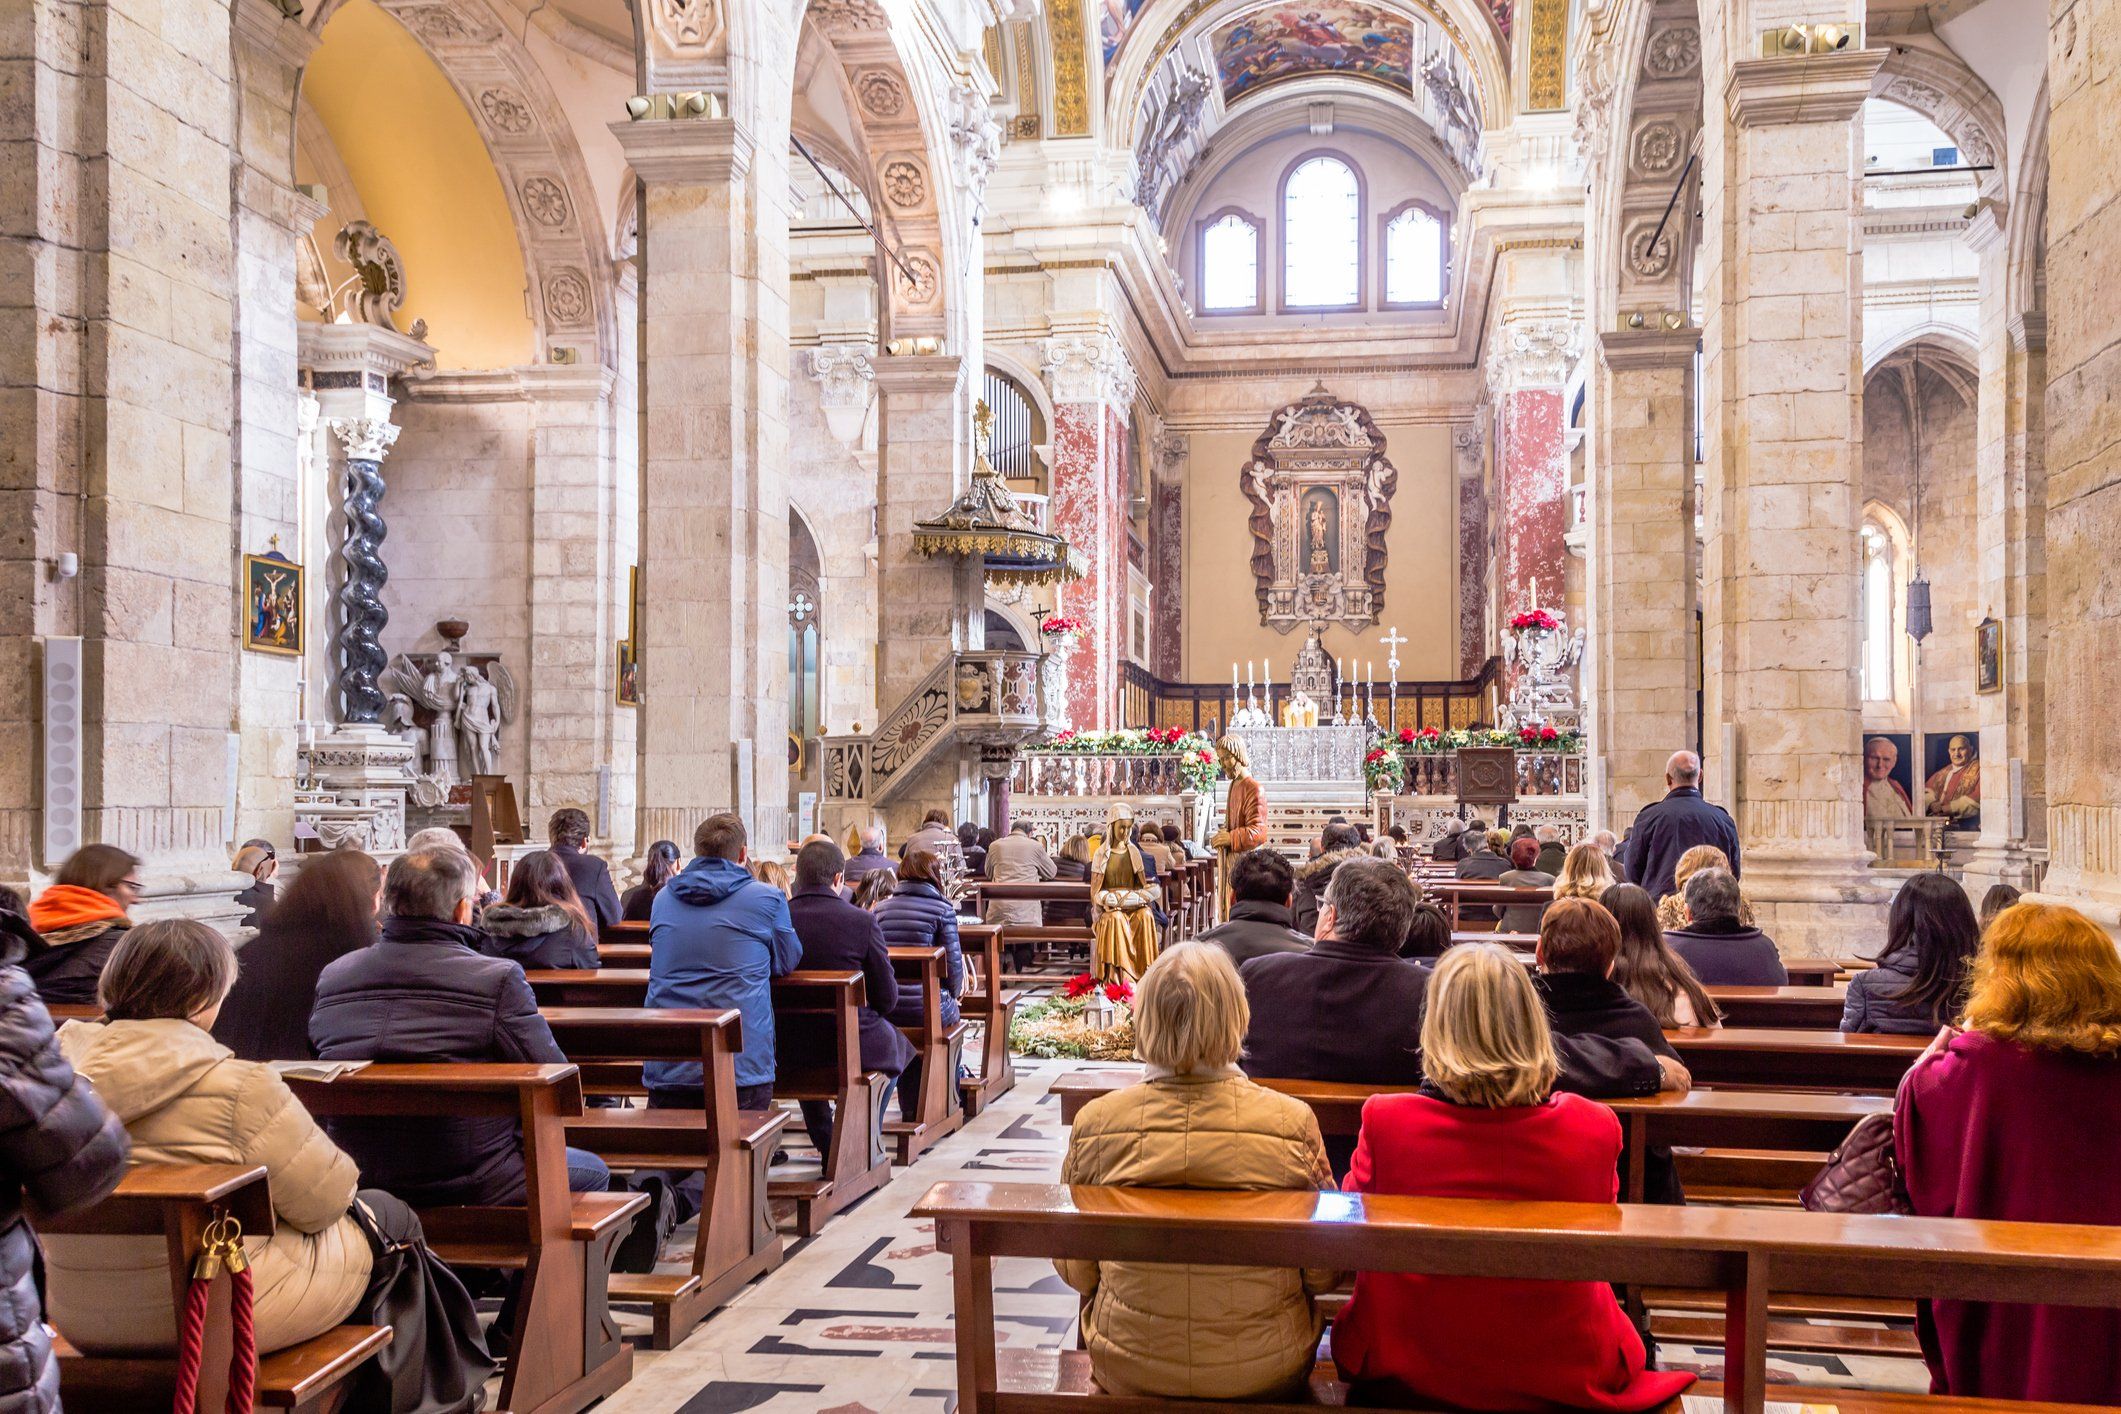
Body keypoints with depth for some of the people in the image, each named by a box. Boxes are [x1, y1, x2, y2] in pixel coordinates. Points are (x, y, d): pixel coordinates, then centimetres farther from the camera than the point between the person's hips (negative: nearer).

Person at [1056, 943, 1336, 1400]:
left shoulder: (1095, 1122, -16)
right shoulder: (1293, 1123, -19)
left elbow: (1075, 1271, -3)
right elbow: (1325, 1275, -6)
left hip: (1125, 1371, 1)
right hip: (1265, 1374, 0)